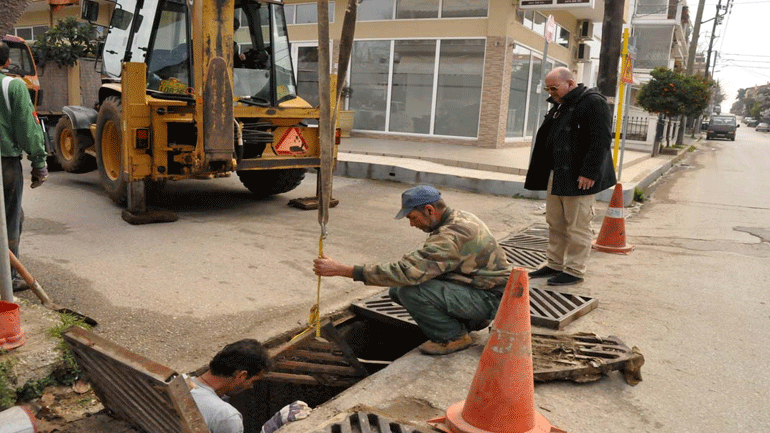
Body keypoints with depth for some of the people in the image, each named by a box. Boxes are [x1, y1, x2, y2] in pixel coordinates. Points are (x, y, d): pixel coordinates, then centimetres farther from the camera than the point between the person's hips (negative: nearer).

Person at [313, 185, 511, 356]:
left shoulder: (452, 236, -29)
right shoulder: (460, 218, 3)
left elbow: (406, 271, -35)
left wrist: (342, 270, -32)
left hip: (489, 299, -10)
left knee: (409, 291, -27)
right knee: (396, 291, 3)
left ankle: (453, 336, -4)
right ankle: (462, 321, 13)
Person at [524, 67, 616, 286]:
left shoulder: (593, 103, -10)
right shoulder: (559, 106, 18)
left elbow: (600, 140, -17)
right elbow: (545, 140, 24)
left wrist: (589, 173, -22)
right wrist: (542, 174, 19)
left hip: (579, 179, -9)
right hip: (556, 177, 9)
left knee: (577, 227, -1)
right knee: (555, 223, 14)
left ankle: (574, 271, 9)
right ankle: (555, 264, 26)